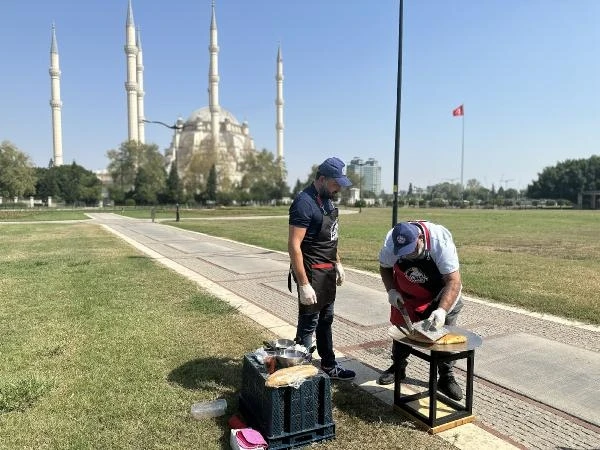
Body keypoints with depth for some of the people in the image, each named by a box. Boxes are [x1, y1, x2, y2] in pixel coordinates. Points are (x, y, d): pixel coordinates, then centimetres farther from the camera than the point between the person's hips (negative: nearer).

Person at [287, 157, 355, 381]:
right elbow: (293, 246, -24)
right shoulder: (305, 202, -21)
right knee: (308, 324, 3)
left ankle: (329, 366, 36)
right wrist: (304, 284, -25)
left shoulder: (328, 199, 7)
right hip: (312, 272, -9)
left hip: (328, 271, 9)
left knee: (326, 320, 20)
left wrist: (338, 263, 17)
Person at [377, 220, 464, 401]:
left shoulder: (440, 241, -37)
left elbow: (454, 281, -36)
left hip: (440, 295, -2)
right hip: (406, 294, 3)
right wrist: (391, 290, -20)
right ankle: (398, 367, 33)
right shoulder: (390, 243, -28)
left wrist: (442, 310, -47)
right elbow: (385, 267, -6)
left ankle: (446, 377, 17)